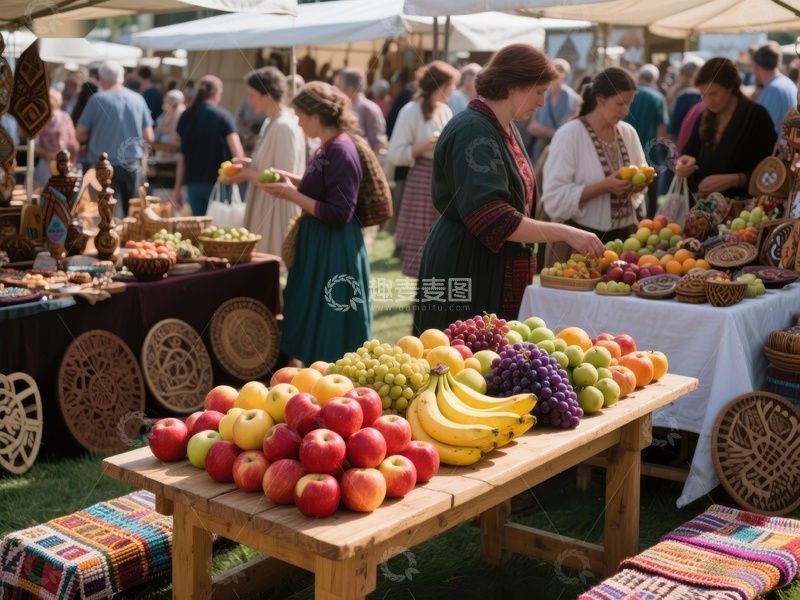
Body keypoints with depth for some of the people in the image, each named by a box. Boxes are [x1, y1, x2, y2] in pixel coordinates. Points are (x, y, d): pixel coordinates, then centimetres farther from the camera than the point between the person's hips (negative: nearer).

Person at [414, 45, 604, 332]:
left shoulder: (506, 130, 13)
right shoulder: (473, 131, -18)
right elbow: (490, 217, -27)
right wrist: (565, 233, -26)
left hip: (501, 275, 10)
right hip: (468, 272, -10)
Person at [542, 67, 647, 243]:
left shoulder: (628, 132, 3)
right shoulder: (569, 134, -14)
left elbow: (640, 176, 14)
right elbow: (554, 198, -20)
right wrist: (604, 186, -26)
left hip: (625, 234, 6)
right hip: (584, 238, -5)